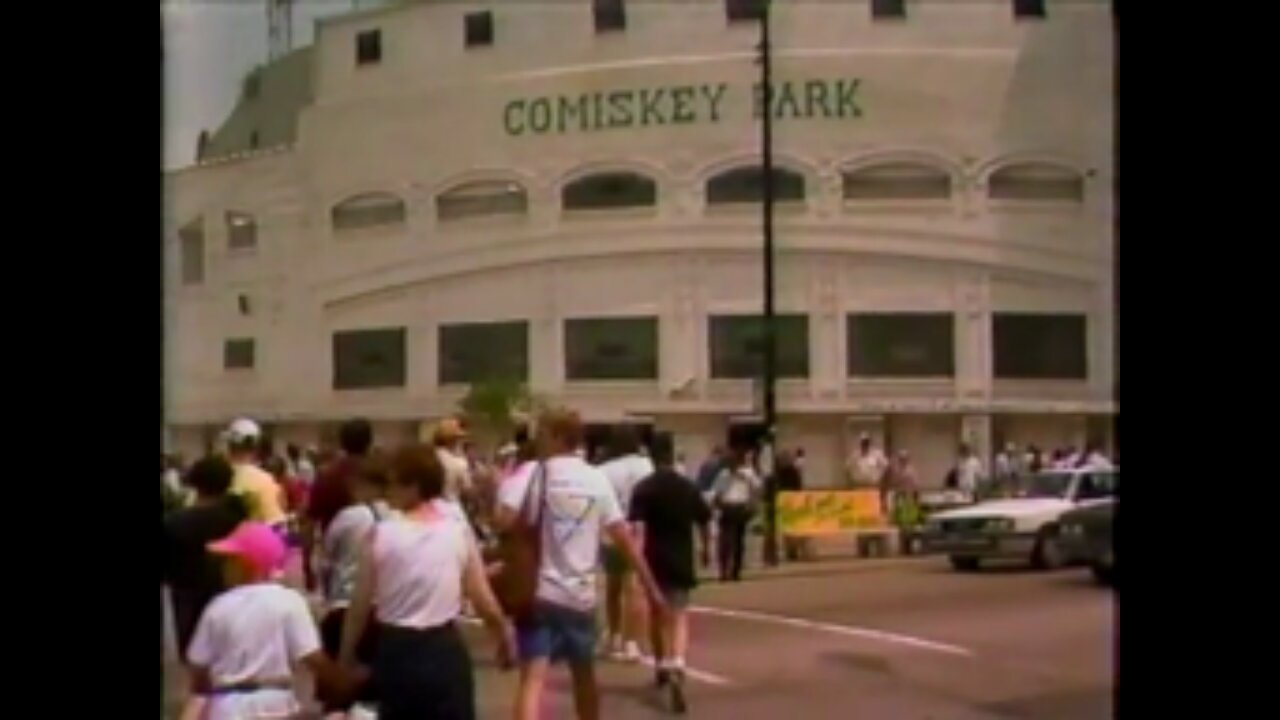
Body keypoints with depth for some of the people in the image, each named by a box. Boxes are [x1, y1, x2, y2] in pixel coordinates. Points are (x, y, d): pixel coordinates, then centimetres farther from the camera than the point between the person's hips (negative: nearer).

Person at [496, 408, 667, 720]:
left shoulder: (532, 473, -5)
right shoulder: (598, 479, 6)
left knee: (533, 677, -10)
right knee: (584, 673, 23)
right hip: (581, 594, 4)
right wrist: (651, 589, 7)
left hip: (539, 591, -4)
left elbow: (504, 521, -19)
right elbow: (625, 538, 4)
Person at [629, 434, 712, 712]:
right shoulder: (688, 487, 4)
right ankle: (676, 667, -26)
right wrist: (706, 549, 28)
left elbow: (637, 526, -18)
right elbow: (704, 521, 13)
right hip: (681, 560, 2)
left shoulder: (645, 488, -7)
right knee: (678, 616, -2)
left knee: (656, 614, 19)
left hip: (655, 560, -1)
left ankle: (661, 666, 32)